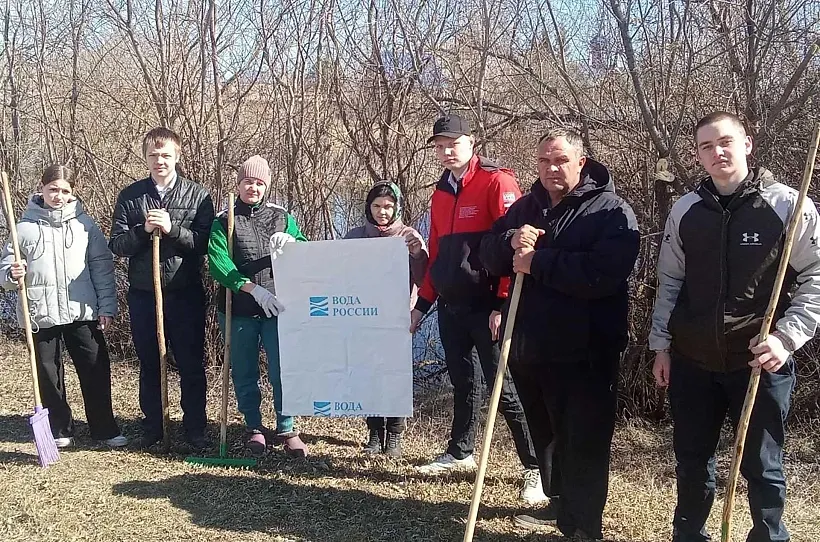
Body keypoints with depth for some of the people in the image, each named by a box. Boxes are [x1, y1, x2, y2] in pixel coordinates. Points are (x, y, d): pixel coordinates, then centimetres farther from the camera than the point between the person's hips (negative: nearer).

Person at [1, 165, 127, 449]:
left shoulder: (85, 224, 3)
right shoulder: (26, 226, 1)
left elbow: (102, 266, 4)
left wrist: (107, 306, -2)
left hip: (83, 311, 0)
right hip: (41, 315, 0)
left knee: (96, 369, 2)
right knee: (49, 374, 9)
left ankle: (105, 428, 14)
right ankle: (60, 430, 23)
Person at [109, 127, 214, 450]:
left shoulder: (197, 195, 1)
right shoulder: (130, 196, 5)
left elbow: (206, 243, -6)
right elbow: (117, 245, 1)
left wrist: (172, 228, -19)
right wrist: (143, 230, -16)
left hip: (185, 294, -2)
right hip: (143, 294, 2)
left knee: (191, 365, 5)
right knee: (149, 365, 12)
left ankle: (195, 429, 17)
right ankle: (152, 428, 25)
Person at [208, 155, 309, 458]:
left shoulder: (282, 218, 12)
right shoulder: (223, 222, 5)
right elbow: (218, 264, -10)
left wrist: (291, 243, -20)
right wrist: (254, 289, -22)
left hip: (277, 307, 0)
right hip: (238, 310, 0)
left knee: (283, 371, -3)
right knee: (244, 374, 9)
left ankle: (286, 430, 10)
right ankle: (254, 428, 25)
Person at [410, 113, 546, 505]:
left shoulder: (496, 181, -10)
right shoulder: (441, 193, 15)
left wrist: (503, 303, -19)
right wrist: (422, 303, 19)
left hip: (487, 306, -7)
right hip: (451, 307, 7)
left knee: (503, 386, -5)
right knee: (463, 382, 17)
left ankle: (536, 467, 4)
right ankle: (460, 453, 31)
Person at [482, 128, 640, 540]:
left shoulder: (612, 212, -10)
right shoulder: (525, 207, 13)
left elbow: (603, 274, -26)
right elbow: (488, 256, 9)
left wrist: (537, 262, -22)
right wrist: (511, 241, -13)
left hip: (583, 355, -7)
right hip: (529, 348, 7)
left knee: (583, 444, 0)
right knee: (545, 435, 22)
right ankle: (559, 503, 42)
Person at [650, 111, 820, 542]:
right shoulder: (685, 211, 4)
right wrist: (661, 345, 9)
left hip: (760, 362, -3)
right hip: (692, 361, 3)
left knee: (762, 466, 7)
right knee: (691, 459, 15)